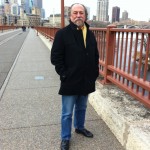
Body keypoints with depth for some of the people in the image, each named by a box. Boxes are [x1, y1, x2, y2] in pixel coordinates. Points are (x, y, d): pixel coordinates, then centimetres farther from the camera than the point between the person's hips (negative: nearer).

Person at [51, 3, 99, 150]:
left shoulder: (90, 34, 7)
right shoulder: (62, 33, -11)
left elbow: (95, 56, 14)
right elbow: (55, 57, -12)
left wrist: (94, 73, 7)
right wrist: (64, 75, -14)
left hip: (86, 81, 5)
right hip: (70, 82, -5)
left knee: (81, 108, 23)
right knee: (67, 113, 8)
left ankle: (79, 127, 47)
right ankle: (65, 138, 27)